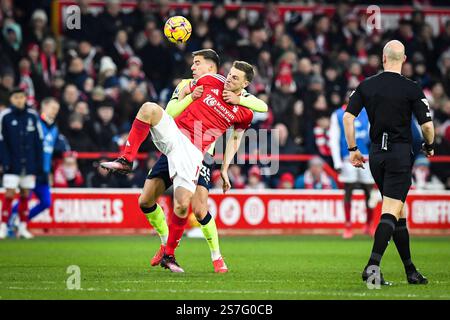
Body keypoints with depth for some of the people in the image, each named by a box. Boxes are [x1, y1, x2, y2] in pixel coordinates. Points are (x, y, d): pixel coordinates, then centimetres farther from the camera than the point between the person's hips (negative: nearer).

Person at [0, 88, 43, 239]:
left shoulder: (33, 116, 4)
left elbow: (38, 141, 9)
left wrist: (39, 164, 5)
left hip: (29, 163, 3)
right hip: (12, 164, -3)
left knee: (25, 194, 6)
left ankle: (22, 227, 13)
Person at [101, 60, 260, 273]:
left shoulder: (244, 112, 4)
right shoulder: (210, 81, 4)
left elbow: (235, 138, 19)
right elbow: (184, 92, 21)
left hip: (193, 151, -1)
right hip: (173, 133, 1)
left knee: (182, 205, -13)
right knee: (149, 109, -29)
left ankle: (169, 255, 7)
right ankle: (125, 161, -27)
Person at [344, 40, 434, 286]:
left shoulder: (366, 86, 3)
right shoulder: (411, 89, -8)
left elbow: (348, 117, 0)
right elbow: (427, 125, -8)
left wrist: (352, 149, 8)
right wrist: (429, 147, 12)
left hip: (376, 154, 5)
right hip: (400, 153, -5)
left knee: (398, 212, 14)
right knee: (391, 211, -8)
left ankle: (410, 271, 18)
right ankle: (373, 265, -25)